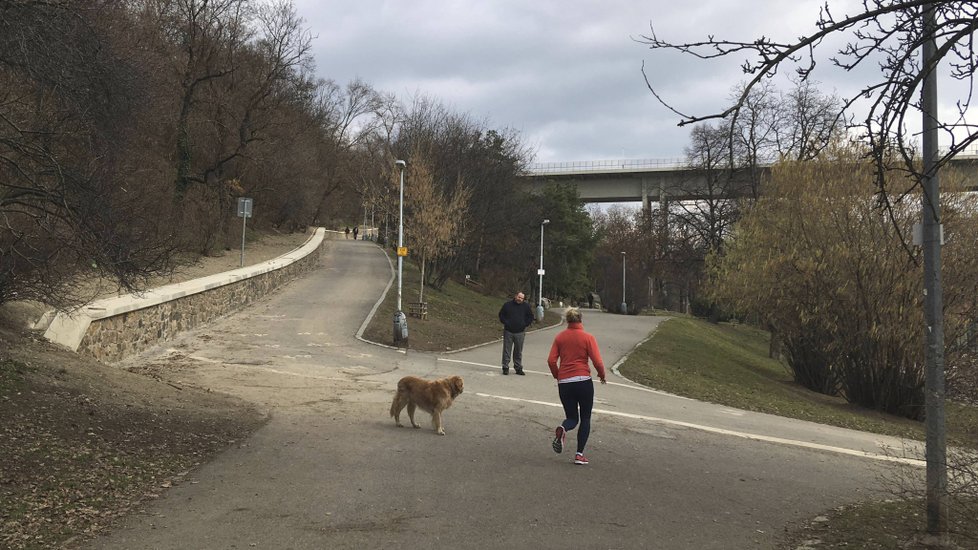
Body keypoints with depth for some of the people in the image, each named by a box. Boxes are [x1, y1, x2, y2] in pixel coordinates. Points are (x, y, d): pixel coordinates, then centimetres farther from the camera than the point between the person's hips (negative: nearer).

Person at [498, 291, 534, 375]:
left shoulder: (526, 306, 3)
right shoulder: (507, 305, 1)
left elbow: (530, 317, 12)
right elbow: (501, 315, 9)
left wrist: (525, 324, 1)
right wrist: (505, 323, -3)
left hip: (520, 333, 1)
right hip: (508, 331, -1)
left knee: (518, 351, 7)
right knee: (506, 350, 0)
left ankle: (518, 368, 15)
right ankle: (505, 367, 7)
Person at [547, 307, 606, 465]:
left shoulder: (559, 337, 4)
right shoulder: (588, 337, -3)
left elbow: (551, 360, -1)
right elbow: (597, 362, -9)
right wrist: (602, 376, 10)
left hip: (564, 383, 2)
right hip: (583, 381, -2)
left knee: (572, 418, 15)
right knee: (585, 419, 13)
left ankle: (562, 429, -20)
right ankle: (579, 454, 5)